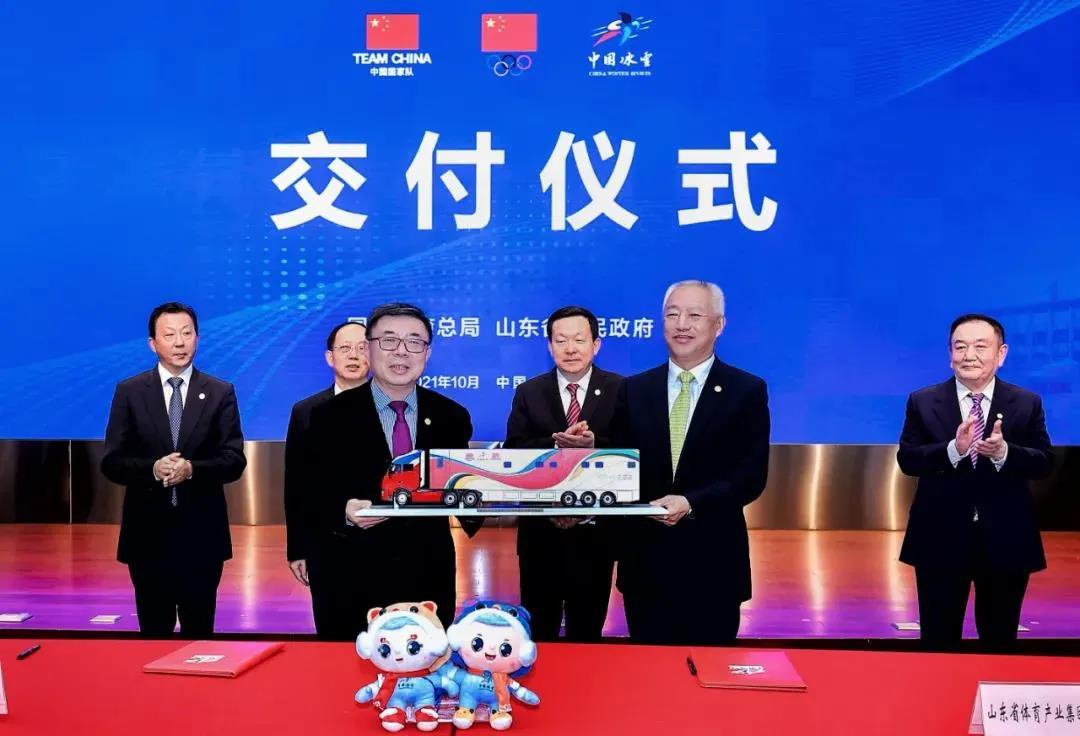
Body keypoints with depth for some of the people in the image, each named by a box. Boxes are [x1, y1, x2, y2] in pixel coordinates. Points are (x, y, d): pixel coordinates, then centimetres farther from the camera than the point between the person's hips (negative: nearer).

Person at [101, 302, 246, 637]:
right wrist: (152, 469, -20)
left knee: (199, 632, 10)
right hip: (148, 531, 0)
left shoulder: (220, 393, 2)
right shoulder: (129, 392, 3)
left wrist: (192, 468, -21)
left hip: (202, 530, 0)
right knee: (153, 633, 11)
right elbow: (111, 461, -1)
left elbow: (234, 460, -3)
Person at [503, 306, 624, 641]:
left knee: (587, 633, 15)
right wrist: (557, 444, -24)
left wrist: (594, 445, -27)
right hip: (540, 531, 1)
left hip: (594, 533, -1)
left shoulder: (621, 391, -2)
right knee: (537, 633, 13)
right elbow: (513, 455, -7)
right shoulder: (528, 393, 2)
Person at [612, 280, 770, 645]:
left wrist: (691, 504, -20)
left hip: (713, 561, -2)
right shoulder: (634, 390, 7)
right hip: (644, 559, 2)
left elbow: (753, 474, -7)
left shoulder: (747, 391, -1)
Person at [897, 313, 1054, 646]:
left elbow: (1045, 462, -6)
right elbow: (907, 459, -9)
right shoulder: (922, 402, -1)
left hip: (1006, 540, 1)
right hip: (940, 539, -1)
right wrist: (953, 449, -27)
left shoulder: (1027, 403, 1)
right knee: (939, 637, 10)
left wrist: (1004, 453, -26)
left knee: (1000, 638, 15)